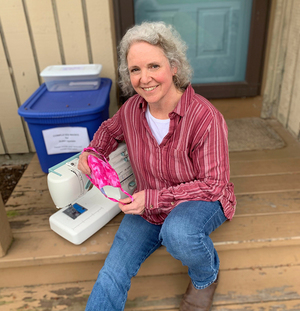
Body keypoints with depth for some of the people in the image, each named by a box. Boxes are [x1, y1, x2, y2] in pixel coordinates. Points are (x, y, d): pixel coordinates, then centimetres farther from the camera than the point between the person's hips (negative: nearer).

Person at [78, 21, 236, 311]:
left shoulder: (205, 118, -26)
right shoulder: (132, 108, -10)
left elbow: (214, 185, -21)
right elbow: (110, 129, 14)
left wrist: (154, 198, -26)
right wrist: (93, 151, -6)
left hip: (201, 201, -4)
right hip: (147, 206, 4)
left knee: (178, 234, -38)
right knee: (112, 276, -8)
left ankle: (206, 278, -2)